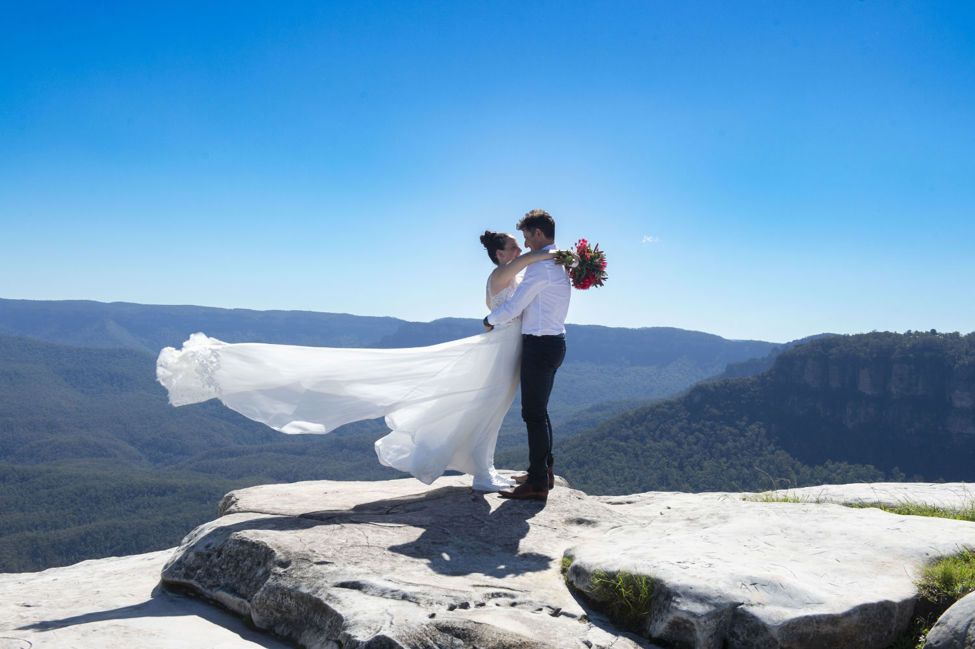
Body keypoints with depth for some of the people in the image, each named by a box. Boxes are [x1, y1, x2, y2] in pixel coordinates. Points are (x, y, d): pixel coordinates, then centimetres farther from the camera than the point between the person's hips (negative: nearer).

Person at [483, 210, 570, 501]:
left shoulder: (542, 266, -17)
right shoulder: (562, 264, 15)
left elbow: (513, 307, -16)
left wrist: (490, 320, 2)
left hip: (540, 345, -10)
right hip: (553, 342, 10)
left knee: (534, 414, -5)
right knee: (538, 411, 19)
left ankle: (538, 483, 0)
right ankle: (543, 471, 29)